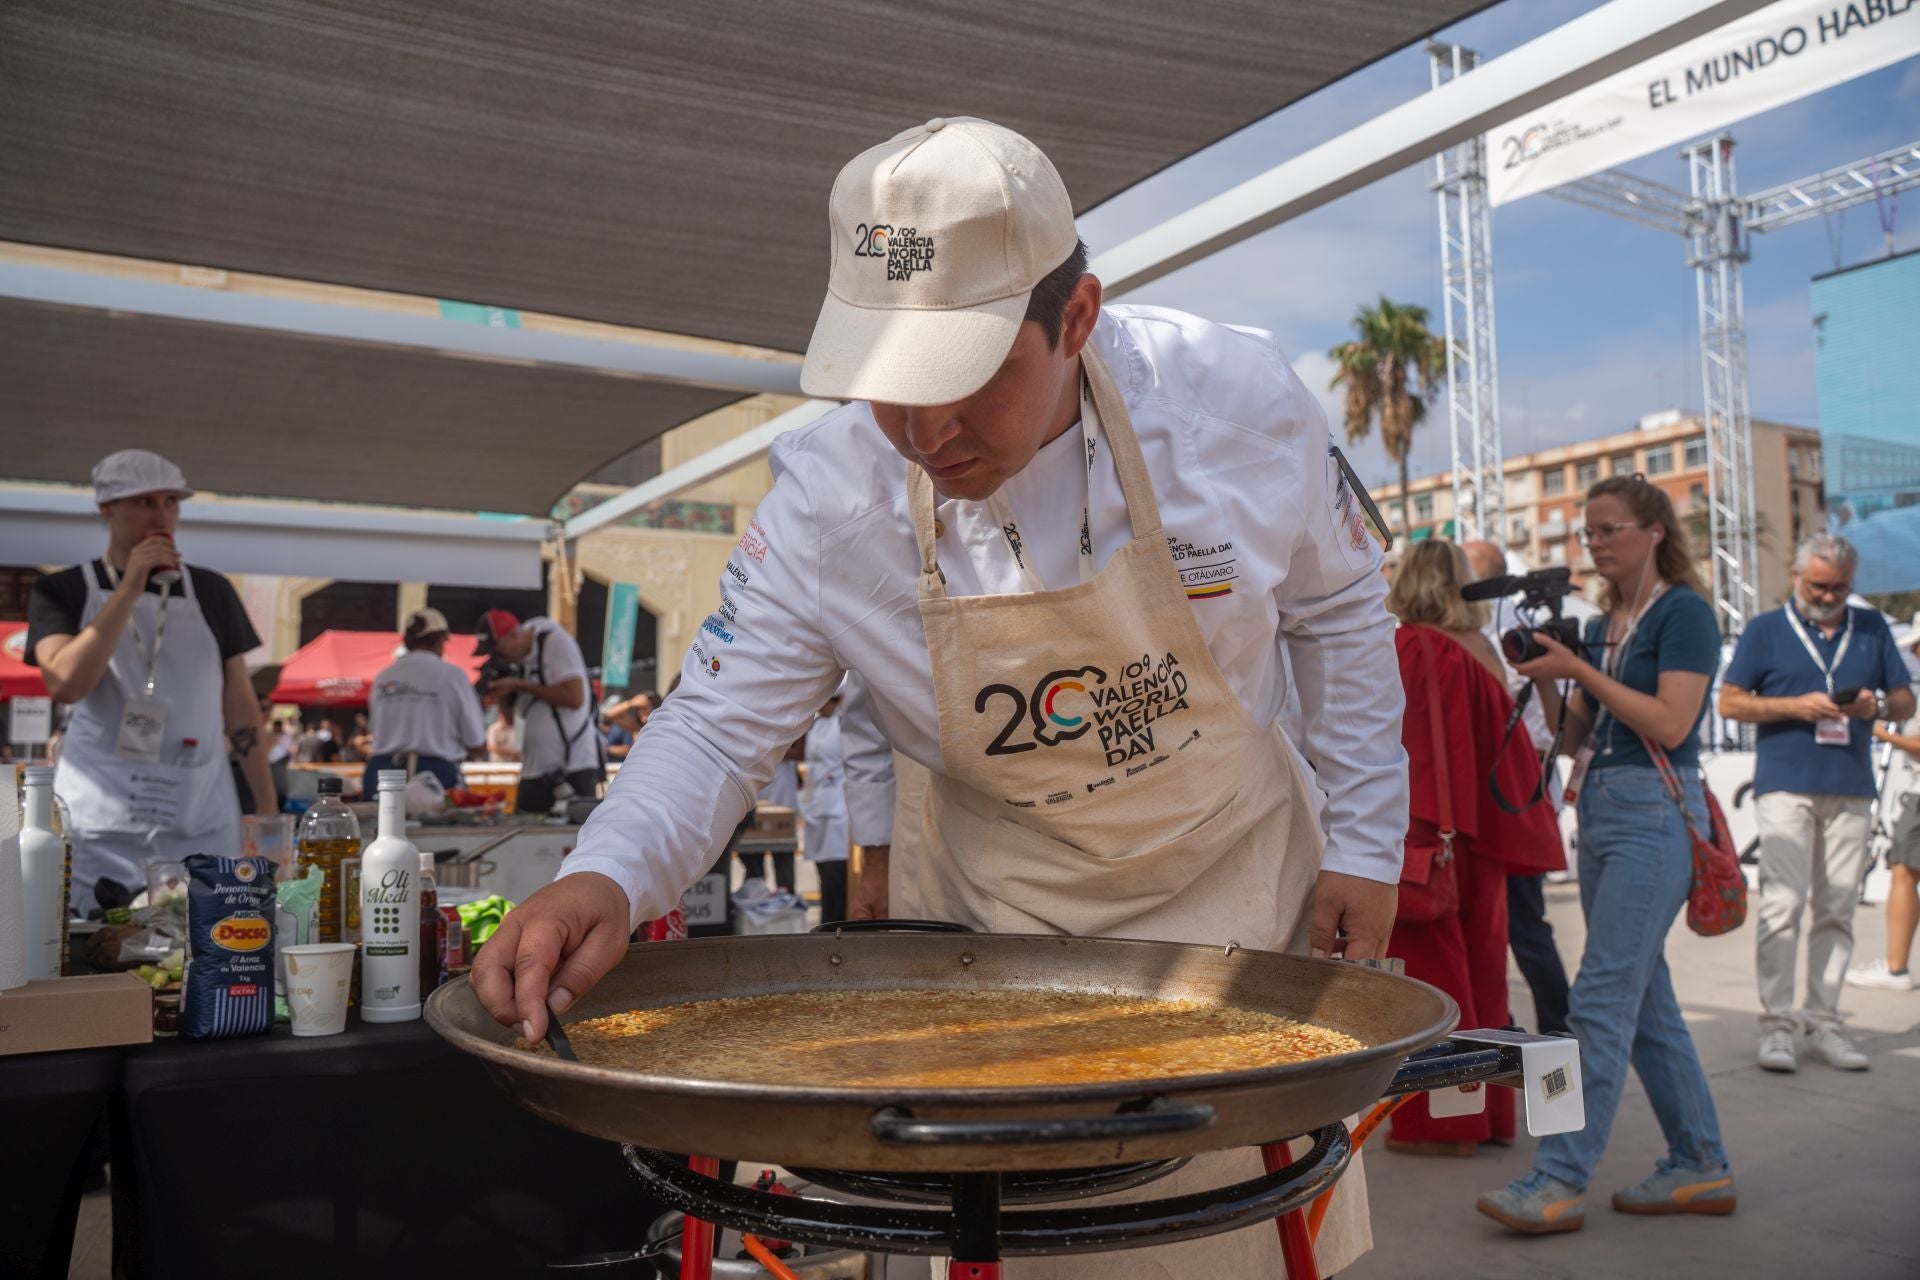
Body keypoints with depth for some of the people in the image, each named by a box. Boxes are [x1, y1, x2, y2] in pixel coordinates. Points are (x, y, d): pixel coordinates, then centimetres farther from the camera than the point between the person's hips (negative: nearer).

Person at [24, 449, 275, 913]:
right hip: (101, 823, -2)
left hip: (204, 821, 2)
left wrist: (269, 812, 6)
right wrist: (131, 588, -15)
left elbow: (240, 705, 11)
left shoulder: (211, 592, 10)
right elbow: (65, 683, -14)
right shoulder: (63, 592, 4)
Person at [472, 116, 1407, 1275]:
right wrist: (608, 874, -35)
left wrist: (1364, 844, -3)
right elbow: (721, 722, -15)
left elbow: (1338, 611, -4)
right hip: (1010, 907, 0)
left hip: (1236, 871, 1)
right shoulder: (828, 494, -21)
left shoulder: (1235, 396, -21)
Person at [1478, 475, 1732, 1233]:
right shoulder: (1601, 624, 16)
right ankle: (1701, 1168, 23)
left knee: (1601, 998, -11)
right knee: (1645, 1001, 12)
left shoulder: (1683, 611, -6)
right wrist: (1545, 681, -1)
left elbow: (1671, 724, -15)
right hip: (1598, 813, 9)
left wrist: (1581, 672, -15)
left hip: (1655, 814, -9)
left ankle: (1560, 1182, -8)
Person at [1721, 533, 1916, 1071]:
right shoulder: (1766, 629, 7)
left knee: (1837, 910, 5)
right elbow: (1730, 702, 2)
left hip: (1851, 790, 4)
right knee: (1782, 903, -10)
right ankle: (1777, 1022, -5)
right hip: (1786, 787, -3)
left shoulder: (1872, 628, 16)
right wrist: (1797, 706, -11)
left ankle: (1822, 1021, 13)